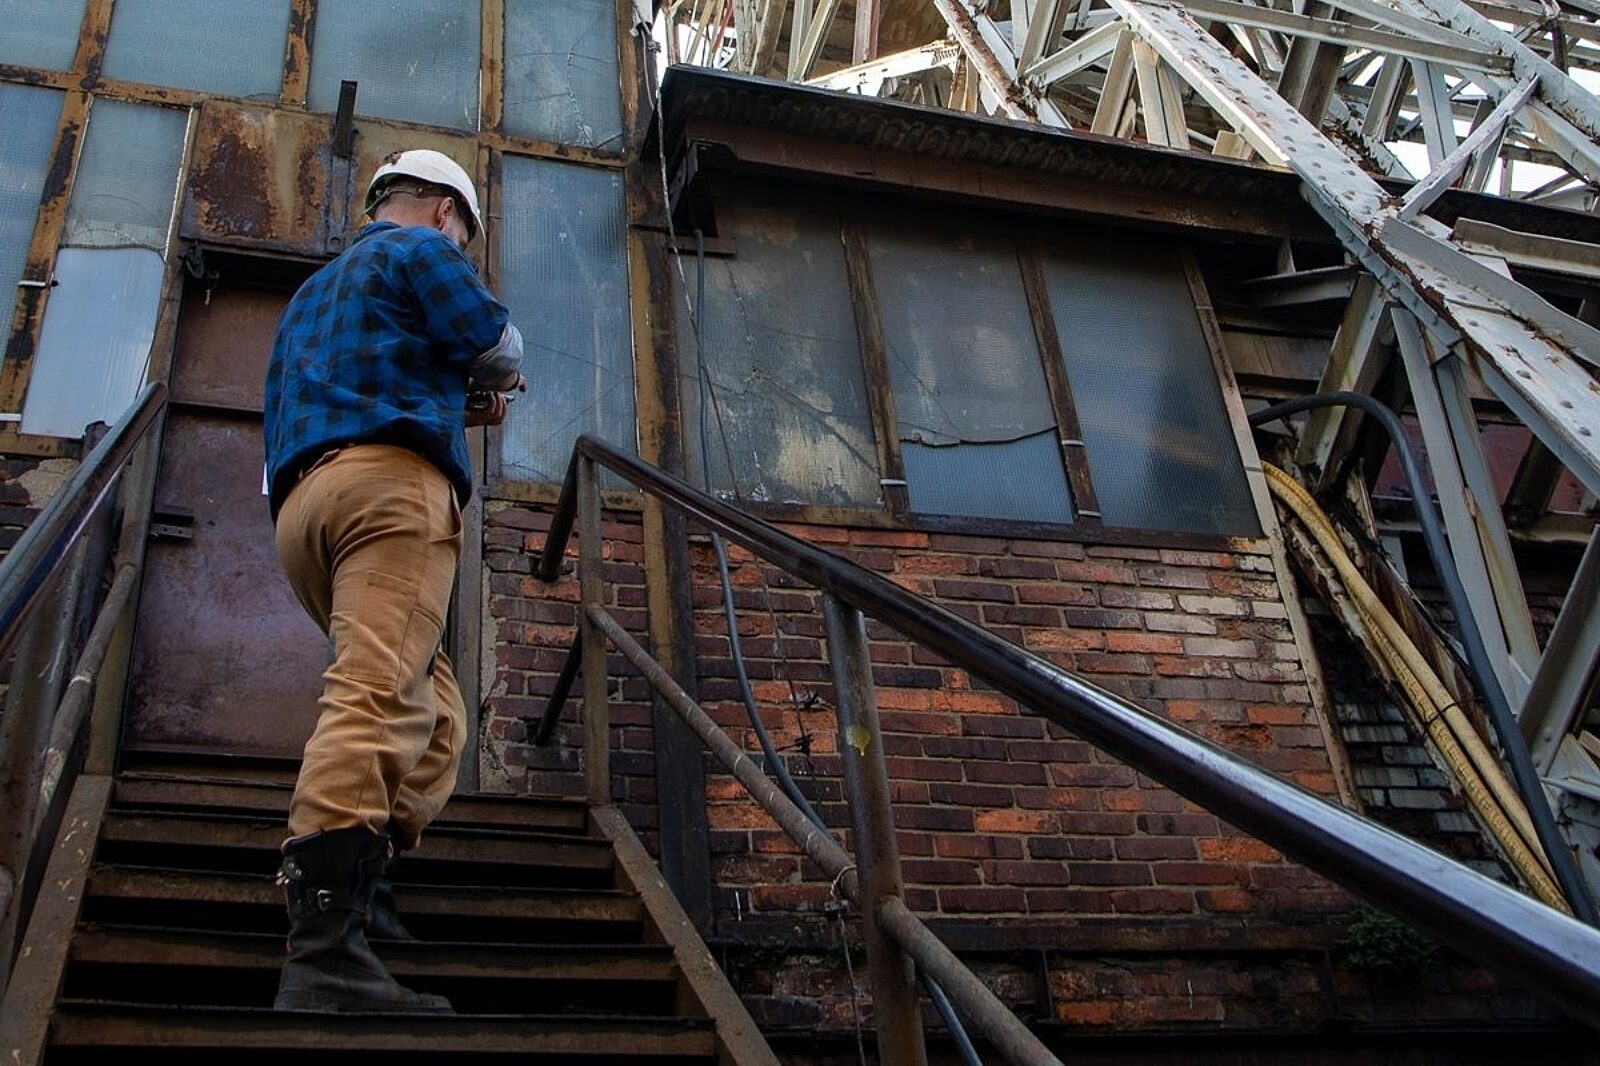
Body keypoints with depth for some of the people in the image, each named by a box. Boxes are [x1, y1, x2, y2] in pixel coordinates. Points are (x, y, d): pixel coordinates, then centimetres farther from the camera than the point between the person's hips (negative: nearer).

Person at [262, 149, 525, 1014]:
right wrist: (491, 381, 27)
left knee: (433, 716, 11)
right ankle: (324, 955, -36)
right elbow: (498, 351, 4)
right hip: (390, 485, -9)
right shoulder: (422, 250, 12)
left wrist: (454, 405, 33)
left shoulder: (315, 291, 38)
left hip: (301, 504, 9)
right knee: (378, 694, -23)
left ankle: (336, 894, -5)